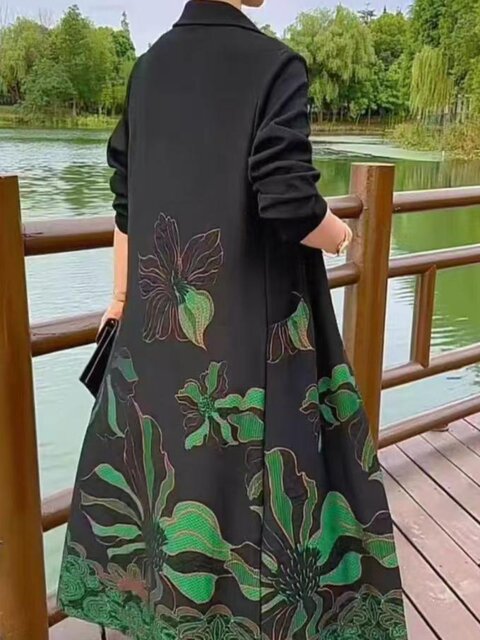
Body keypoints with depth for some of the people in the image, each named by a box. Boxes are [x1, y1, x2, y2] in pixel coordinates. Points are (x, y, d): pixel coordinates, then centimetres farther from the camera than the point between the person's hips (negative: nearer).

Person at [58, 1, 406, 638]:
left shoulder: (150, 66, 7)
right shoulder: (274, 65, -12)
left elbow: (126, 196, 9)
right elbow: (291, 203, -21)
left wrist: (124, 292, 19)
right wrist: (340, 236, 1)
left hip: (162, 318, 6)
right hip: (252, 322, -6)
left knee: (164, 454, 18)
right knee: (244, 468, 7)